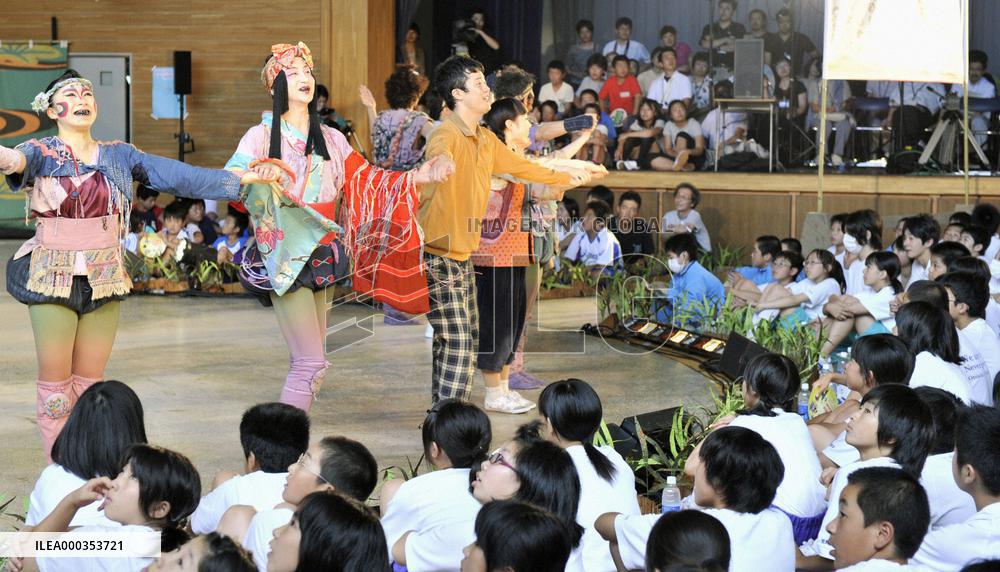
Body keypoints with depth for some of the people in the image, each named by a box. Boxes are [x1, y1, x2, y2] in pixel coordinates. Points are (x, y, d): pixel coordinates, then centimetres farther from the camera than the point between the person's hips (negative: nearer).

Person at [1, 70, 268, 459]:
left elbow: (177, 175, 3)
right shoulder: (41, 153, -3)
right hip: (53, 276, -3)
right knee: (55, 379, 0)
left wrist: (238, 179, -4)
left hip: (104, 277, 3)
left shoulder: (119, 156, 7)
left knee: (90, 379, 8)